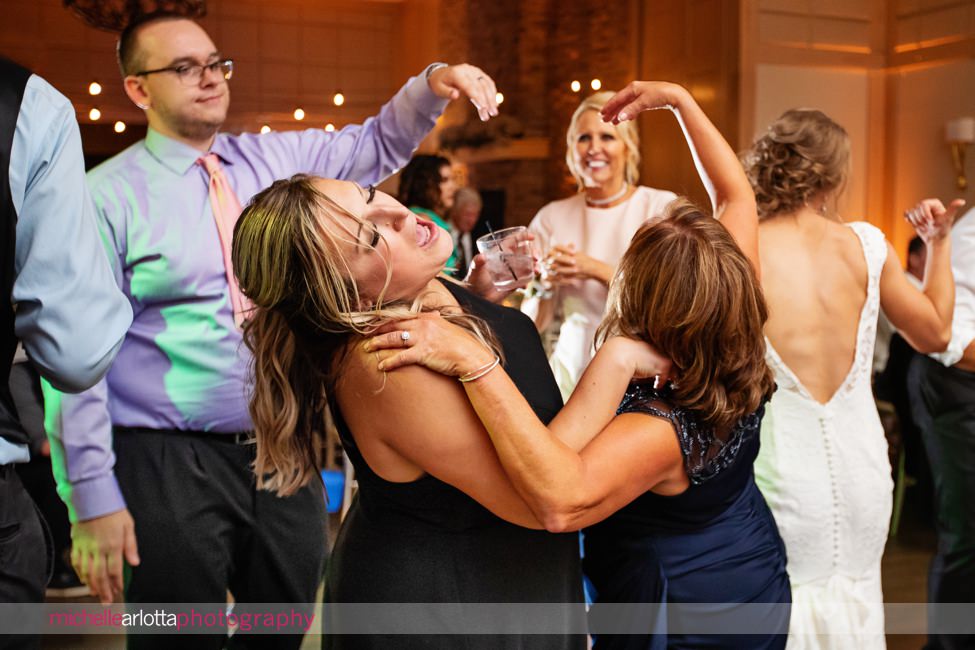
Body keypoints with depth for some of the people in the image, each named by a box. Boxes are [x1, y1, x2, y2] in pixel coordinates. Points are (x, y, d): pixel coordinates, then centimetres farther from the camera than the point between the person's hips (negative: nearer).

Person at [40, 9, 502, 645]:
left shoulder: (274, 159, 8)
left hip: (284, 454, 5)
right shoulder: (107, 195, -7)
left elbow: (377, 144, 18)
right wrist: (95, 497, -14)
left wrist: (433, 85, -3)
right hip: (171, 467, -5)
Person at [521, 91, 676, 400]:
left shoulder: (662, 207, -3)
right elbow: (535, 323, 6)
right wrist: (544, 284, -13)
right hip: (574, 367, 2)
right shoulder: (551, 218, 4)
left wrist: (597, 270, -16)